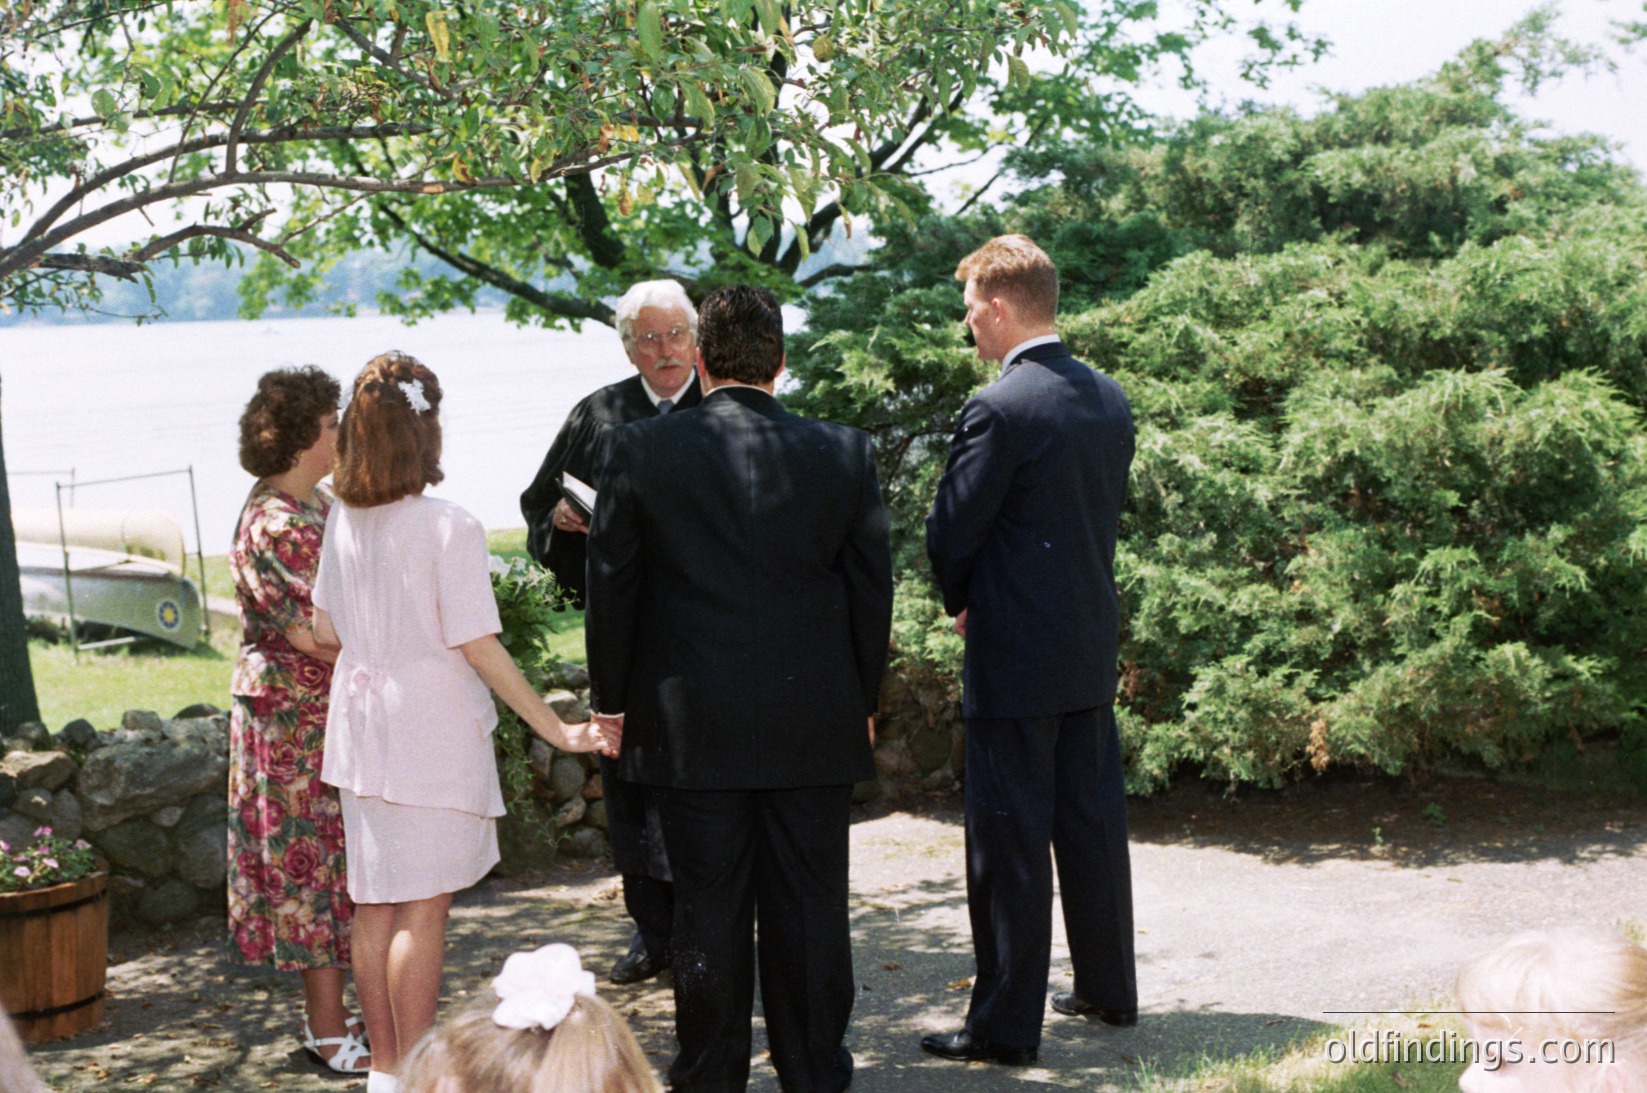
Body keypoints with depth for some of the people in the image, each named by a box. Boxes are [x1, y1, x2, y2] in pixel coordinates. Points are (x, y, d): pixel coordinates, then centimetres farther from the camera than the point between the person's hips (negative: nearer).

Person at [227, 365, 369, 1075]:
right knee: (315, 858, -2)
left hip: (337, 713, 9)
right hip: (295, 716, -9)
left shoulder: (321, 506, 11)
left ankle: (328, 1009, 22)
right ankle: (327, 1029, 6)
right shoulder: (272, 524, -17)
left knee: (337, 858, 12)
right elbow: (305, 630, -20)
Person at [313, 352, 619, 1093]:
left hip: (363, 731, 6)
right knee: (422, 910, 0)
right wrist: (556, 730, -11)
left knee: (373, 904, 13)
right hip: (432, 734, -6)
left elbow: (326, 631, 9)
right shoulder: (448, 528, -16)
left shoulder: (344, 521, 2)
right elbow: (477, 647, -16)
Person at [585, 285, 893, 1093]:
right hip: (815, 724, 1)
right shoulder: (845, 453, -1)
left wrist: (611, 697, 12)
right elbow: (871, 588, 5)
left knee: (708, 912, 7)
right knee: (810, 906, 10)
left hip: (690, 724, -1)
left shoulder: (644, 450, -5)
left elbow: (610, 584, 1)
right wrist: (863, 699, 16)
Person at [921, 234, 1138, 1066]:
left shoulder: (1000, 410, -18)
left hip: (1016, 660, -8)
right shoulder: (1109, 399, 6)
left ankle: (1005, 1023, 7)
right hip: (1093, 649, 8)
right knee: (1091, 821, 17)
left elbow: (950, 534, -15)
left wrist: (961, 603, 7)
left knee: (1010, 841, 0)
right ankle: (1109, 989, 29)